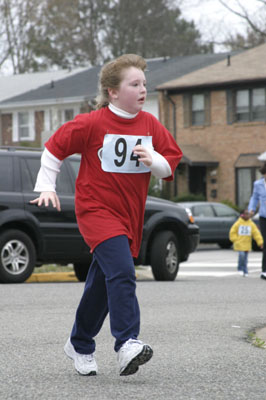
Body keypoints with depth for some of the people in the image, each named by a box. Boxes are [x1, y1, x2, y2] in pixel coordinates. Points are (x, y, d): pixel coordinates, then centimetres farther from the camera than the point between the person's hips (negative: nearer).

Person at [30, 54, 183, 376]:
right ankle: (127, 345, -31)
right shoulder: (93, 123, -9)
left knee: (102, 283, 13)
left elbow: (171, 165, 9)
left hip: (129, 214, 6)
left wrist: (154, 160, -12)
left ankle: (80, 345, 30)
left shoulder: (150, 125, 5)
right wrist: (46, 187, -2)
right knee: (121, 271, -25)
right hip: (96, 209, -5)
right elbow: (55, 147, 0)